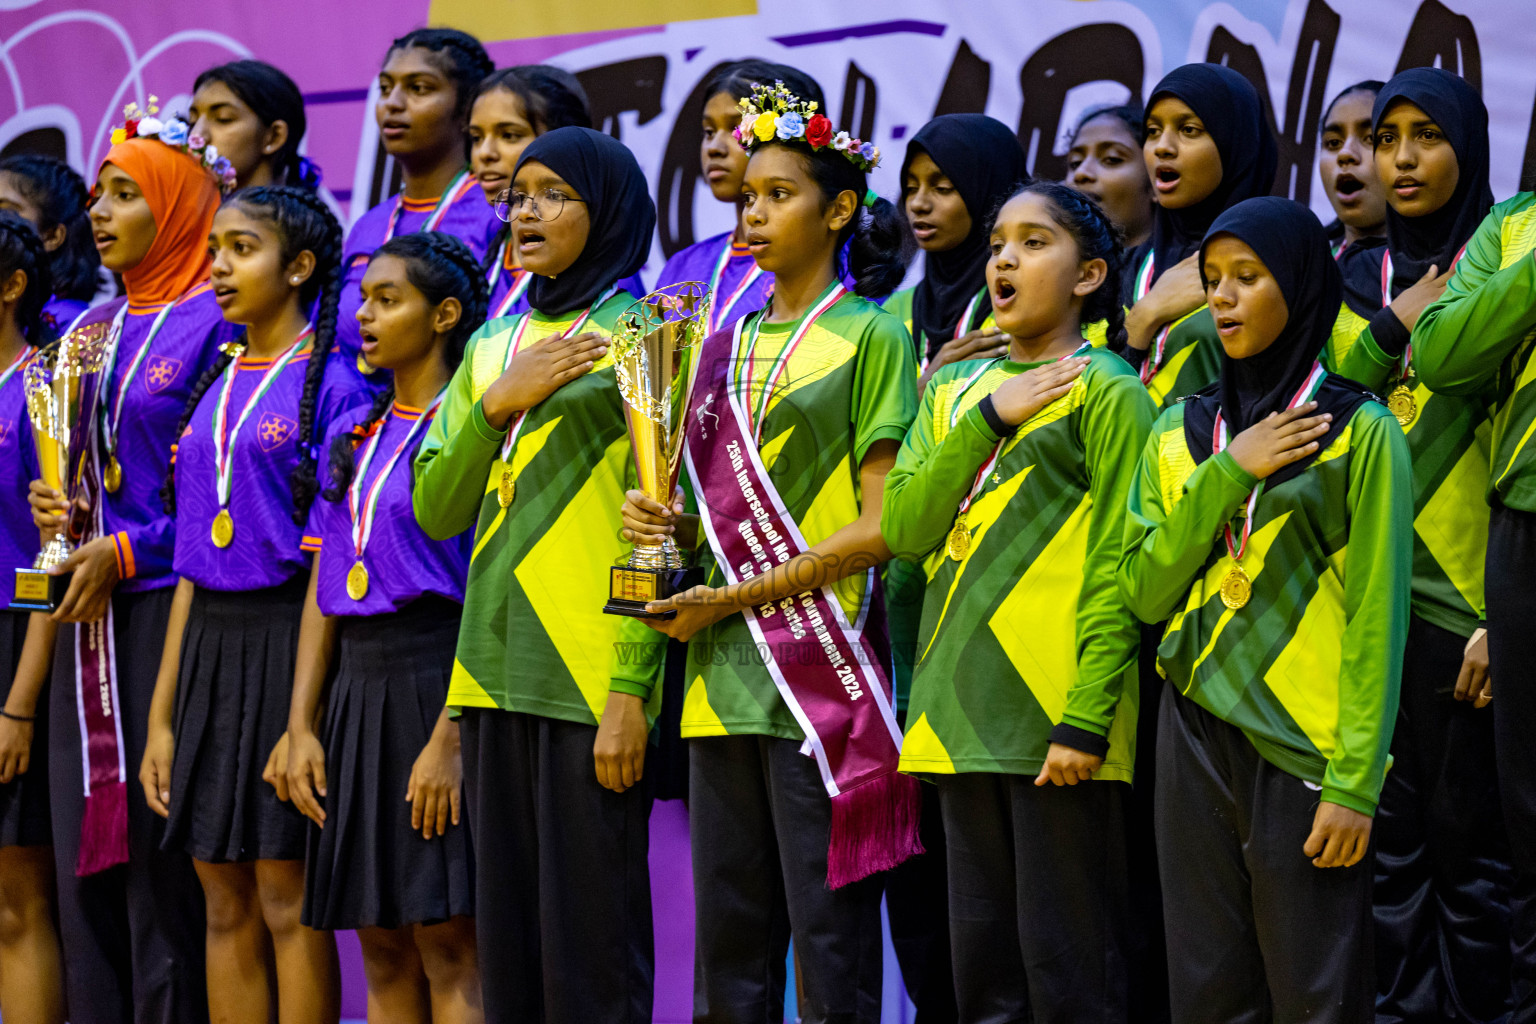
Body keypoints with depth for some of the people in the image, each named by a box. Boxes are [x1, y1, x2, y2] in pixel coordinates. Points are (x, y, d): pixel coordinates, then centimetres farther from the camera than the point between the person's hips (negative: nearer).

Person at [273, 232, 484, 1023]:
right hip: (358, 690, 7)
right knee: (382, 950, 7)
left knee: (448, 947, -8)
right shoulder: (354, 437, 16)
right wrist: (301, 726, 6)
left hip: (441, 687, -7)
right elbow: (323, 590, 15)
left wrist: (449, 738, -19)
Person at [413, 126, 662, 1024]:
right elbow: (436, 509, 11)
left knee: (589, 933, -6)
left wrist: (631, 687, -15)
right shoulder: (495, 345, 17)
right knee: (508, 935, 8)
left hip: (591, 676, -6)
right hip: (497, 672, 6)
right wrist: (499, 403, -6)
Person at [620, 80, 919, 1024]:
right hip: (723, 675, 7)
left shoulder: (870, 336, -2)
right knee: (728, 936, 8)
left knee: (830, 934, -5)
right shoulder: (730, 345, 17)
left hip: (821, 670, -7)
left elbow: (882, 524, -9)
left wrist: (739, 596, -11)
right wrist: (658, 516, 2)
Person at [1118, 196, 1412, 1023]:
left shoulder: (1359, 432, -2)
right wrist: (1227, 475, -8)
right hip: (1198, 736, 4)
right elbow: (1145, 590, 3)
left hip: (1302, 740, -4)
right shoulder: (1179, 433, 12)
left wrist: (1355, 782, -11)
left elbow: (1376, 616, -6)